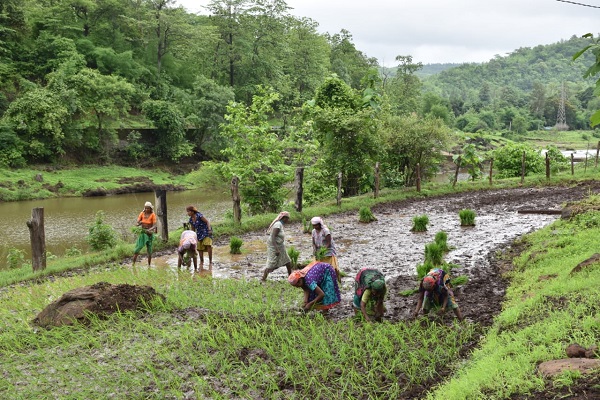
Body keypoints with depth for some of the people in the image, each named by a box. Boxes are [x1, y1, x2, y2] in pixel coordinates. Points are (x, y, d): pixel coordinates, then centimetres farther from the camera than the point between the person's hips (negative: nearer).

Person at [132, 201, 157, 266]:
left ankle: (149, 265, 12)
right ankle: (133, 264, 1)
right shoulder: (142, 213, -1)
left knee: (149, 250, 0)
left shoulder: (153, 215, -9)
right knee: (138, 247, -6)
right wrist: (138, 224, -29)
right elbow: (136, 223, -5)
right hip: (142, 232, 2)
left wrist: (149, 230, -35)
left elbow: (154, 226, -16)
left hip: (149, 233, -2)